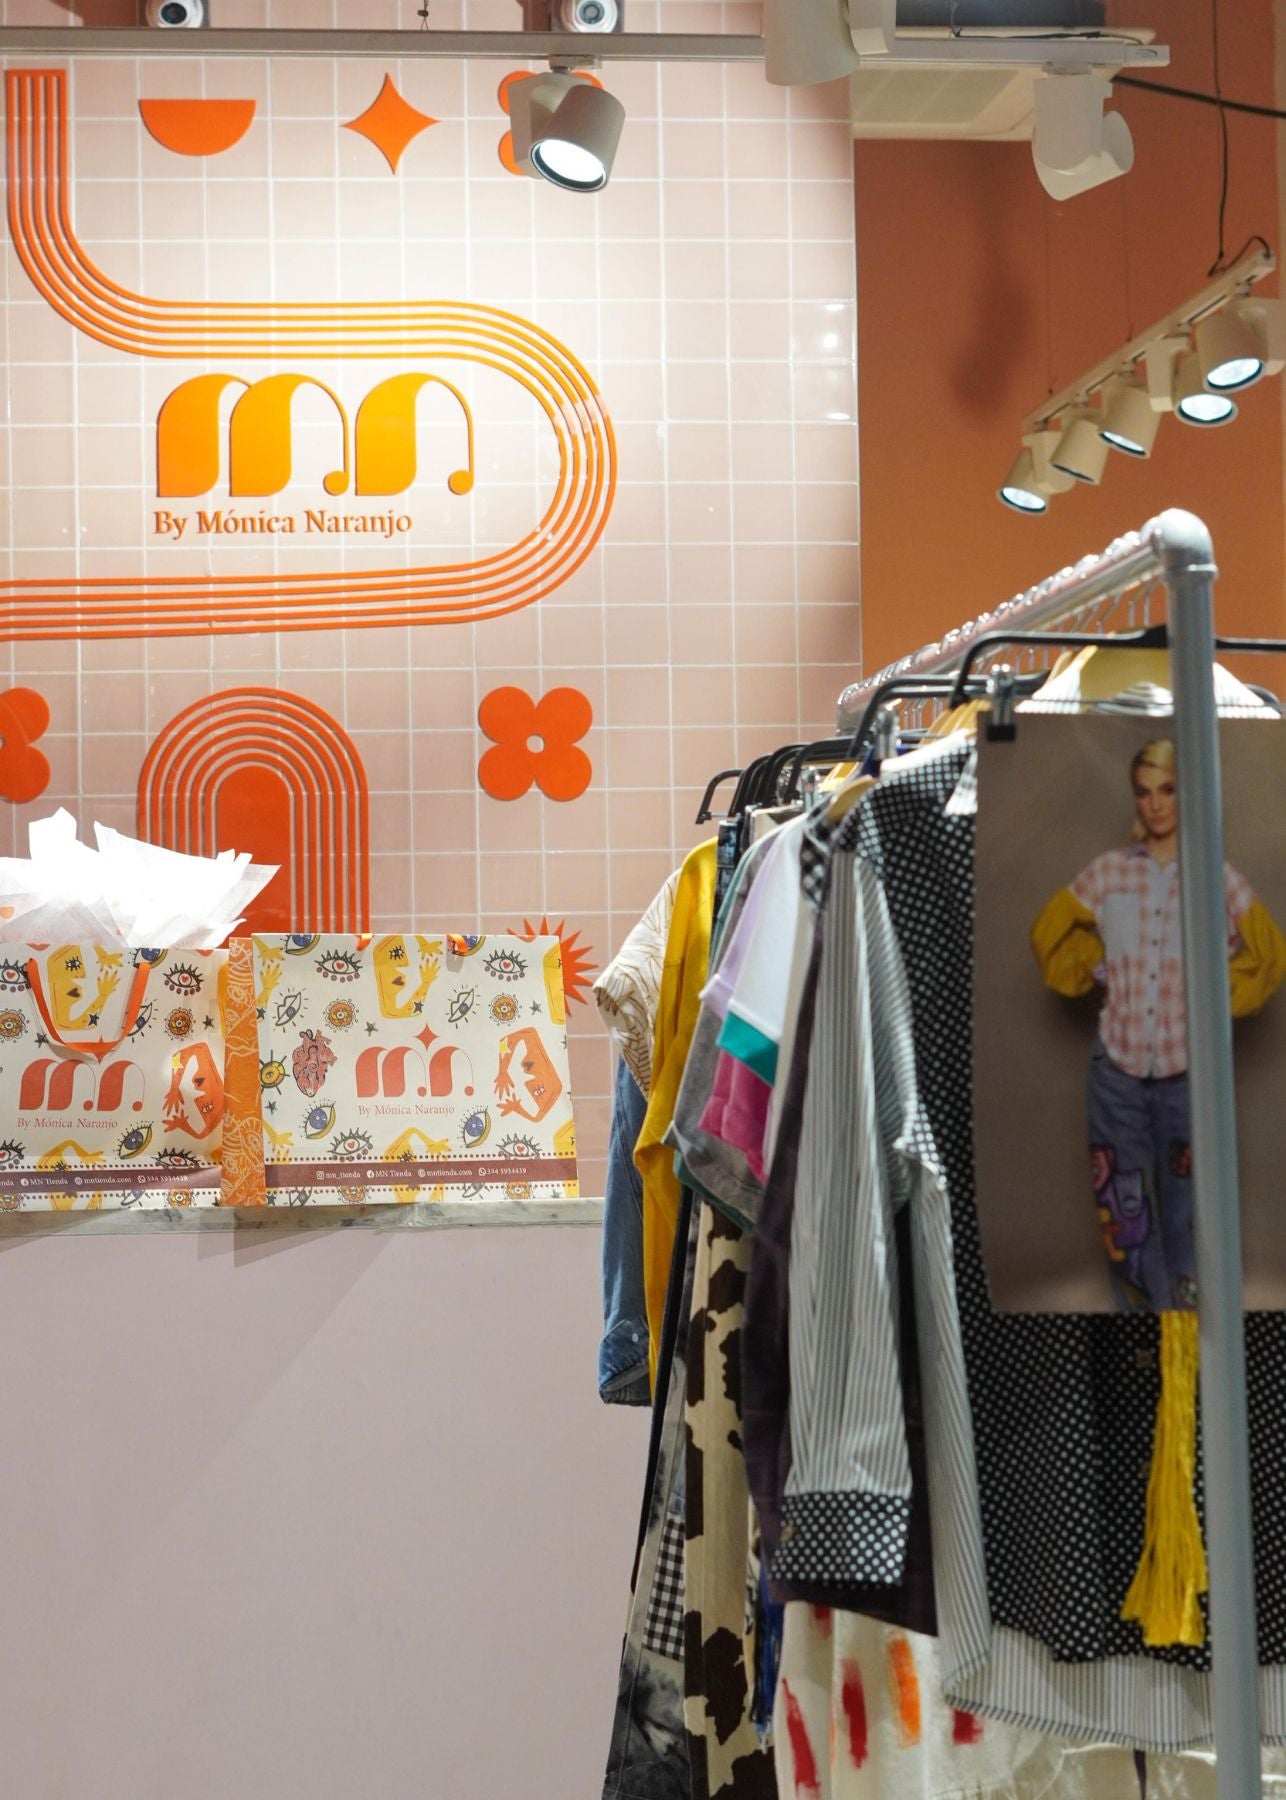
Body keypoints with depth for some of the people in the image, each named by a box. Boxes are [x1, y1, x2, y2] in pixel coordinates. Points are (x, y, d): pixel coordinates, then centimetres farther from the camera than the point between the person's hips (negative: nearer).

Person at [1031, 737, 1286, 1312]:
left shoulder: (1218, 878, -3)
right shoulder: (1107, 872, 1)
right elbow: (1048, 934, 13)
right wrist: (1095, 970, 3)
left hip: (1188, 1072, -1)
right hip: (1117, 1070, 1)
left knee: (1187, 1210, 8)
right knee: (1123, 1211, 7)